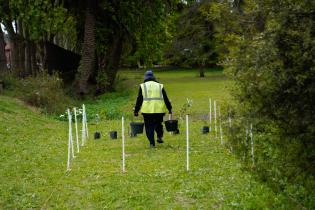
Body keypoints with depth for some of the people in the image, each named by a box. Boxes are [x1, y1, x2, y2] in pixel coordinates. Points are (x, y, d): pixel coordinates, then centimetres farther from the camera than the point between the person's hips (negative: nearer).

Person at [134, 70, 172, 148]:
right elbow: (165, 98, 9)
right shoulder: (159, 86, 11)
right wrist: (169, 109, 13)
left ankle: (152, 143, -1)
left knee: (149, 127, 5)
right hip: (159, 110, 2)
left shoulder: (142, 86, 7)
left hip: (147, 110, -1)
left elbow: (139, 100, 4)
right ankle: (159, 136, 2)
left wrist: (136, 110, 9)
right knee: (158, 124, 21)